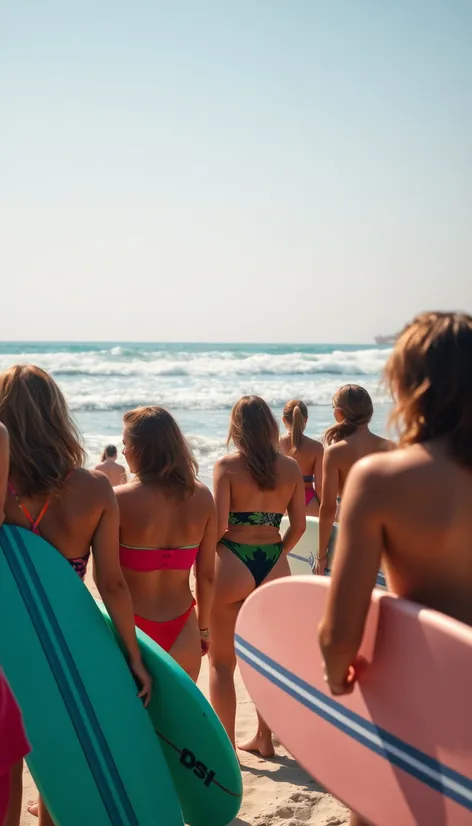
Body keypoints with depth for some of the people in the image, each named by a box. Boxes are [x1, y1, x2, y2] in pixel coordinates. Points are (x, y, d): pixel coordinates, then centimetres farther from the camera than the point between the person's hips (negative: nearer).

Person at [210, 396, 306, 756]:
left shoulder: (227, 465, -9)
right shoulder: (290, 466, 2)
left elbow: (218, 525, -14)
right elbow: (299, 525, 2)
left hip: (232, 565, -4)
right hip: (274, 567, 4)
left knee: (222, 661, 9)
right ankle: (264, 737, 30)